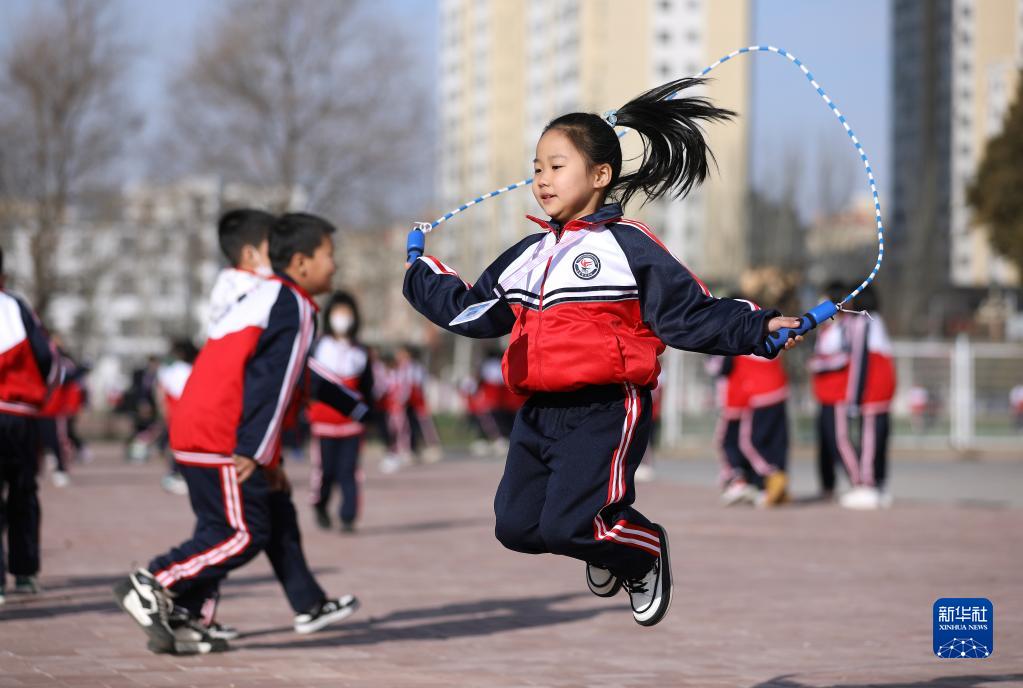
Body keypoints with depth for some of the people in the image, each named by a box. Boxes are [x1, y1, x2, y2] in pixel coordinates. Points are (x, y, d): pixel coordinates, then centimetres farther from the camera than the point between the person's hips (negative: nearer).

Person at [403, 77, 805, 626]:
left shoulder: (627, 246, -6)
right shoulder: (527, 256, 15)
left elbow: (690, 314, -8)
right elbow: (470, 310, 27)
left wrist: (759, 328, -20)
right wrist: (421, 275, 27)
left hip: (605, 411, -7)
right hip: (539, 413, 7)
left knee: (567, 525, -19)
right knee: (516, 526, 1)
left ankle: (644, 550, 14)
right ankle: (602, 541, 32)